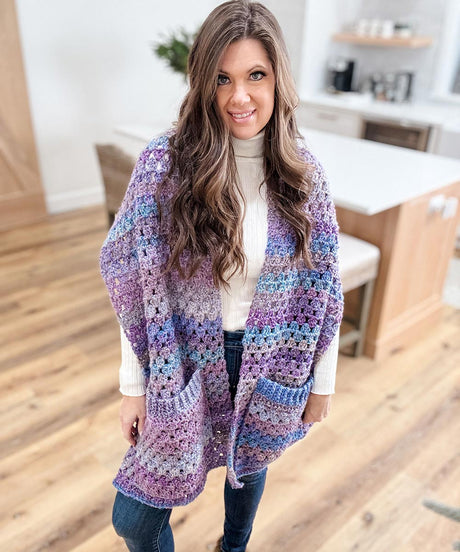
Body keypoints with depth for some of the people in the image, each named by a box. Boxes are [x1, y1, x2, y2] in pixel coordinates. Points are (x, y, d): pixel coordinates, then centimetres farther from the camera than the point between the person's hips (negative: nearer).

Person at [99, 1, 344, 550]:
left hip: (269, 368, 2)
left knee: (249, 466, 27)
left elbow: (323, 288, -2)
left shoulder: (304, 174, -10)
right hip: (182, 365, -1)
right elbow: (136, 283, -10)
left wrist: (323, 381, 4)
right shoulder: (165, 162, -16)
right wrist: (133, 384, -6)